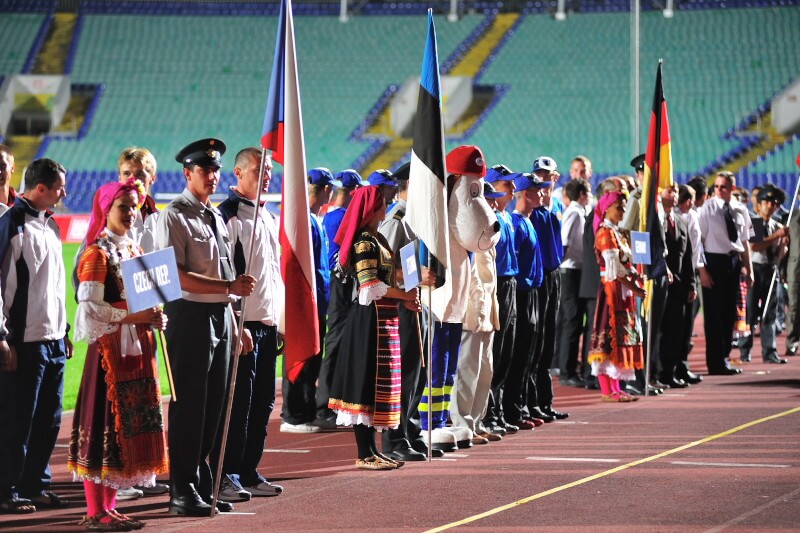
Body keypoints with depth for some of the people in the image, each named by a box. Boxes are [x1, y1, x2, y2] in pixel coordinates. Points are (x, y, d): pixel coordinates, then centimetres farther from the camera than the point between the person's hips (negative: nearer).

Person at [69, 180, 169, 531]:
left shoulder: (135, 251, 16)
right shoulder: (97, 254, -8)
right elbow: (89, 307, -16)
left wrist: (155, 318, 2)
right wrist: (131, 317, -21)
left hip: (138, 347, 8)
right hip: (110, 348, -8)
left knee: (132, 426, 8)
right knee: (104, 424, -6)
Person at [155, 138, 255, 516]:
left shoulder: (216, 216, 16)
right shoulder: (175, 217, -9)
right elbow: (178, 277, -17)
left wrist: (235, 326, 18)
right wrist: (230, 286, -19)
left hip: (220, 316, 8)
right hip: (190, 316, -8)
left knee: (213, 405, 11)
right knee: (189, 405, -5)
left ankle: (203, 486, 19)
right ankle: (182, 492, 1)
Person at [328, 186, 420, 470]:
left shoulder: (376, 239, 17)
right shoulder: (365, 241, -13)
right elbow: (370, 283, -20)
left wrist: (404, 299, 8)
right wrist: (404, 296, -12)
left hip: (382, 318, 10)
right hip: (371, 317, -10)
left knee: (375, 382, 11)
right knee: (369, 380, -7)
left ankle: (370, 450, 15)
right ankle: (365, 454, -5)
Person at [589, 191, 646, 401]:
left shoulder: (616, 233, 18)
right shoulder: (606, 233, -11)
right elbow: (614, 269, -18)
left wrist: (636, 278, 1)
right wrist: (634, 287, -17)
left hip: (622, 291, 10)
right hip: (612, 289, -10)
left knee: (619, 336, 10)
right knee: (610, 336, -8)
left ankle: (614, 388, 13)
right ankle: (608, 390, -6)